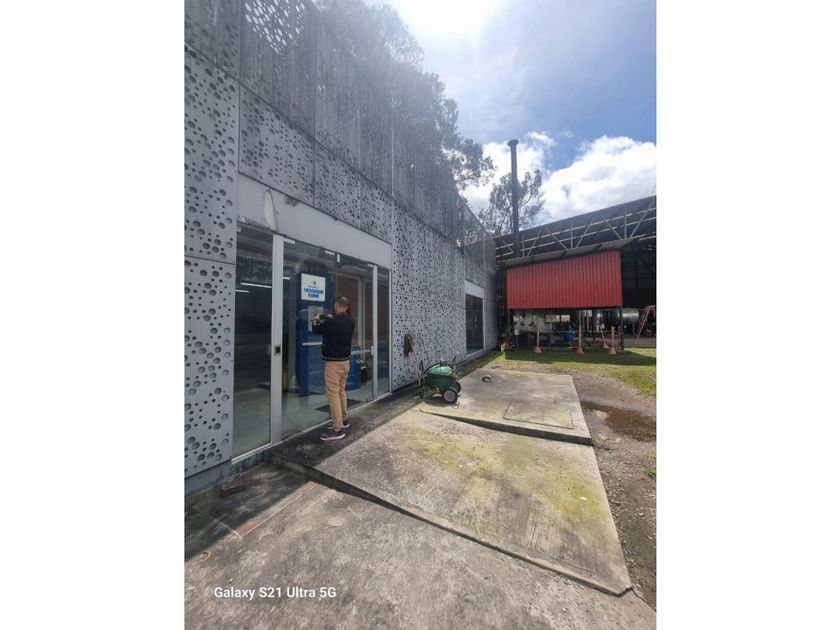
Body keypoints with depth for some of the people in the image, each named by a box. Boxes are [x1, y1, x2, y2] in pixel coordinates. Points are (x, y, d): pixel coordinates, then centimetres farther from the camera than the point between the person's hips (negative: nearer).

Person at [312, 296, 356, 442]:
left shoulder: (332, 322, -20)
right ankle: (344, 420, 31)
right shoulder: (351, 322, 0)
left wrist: (316, 320, 16)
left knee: (333, 394, -2)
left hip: (333, 362, -8)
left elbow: (316, 330, -3)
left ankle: (338, 430, 2)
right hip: (345, 361, 8)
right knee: (341, 391, 19)